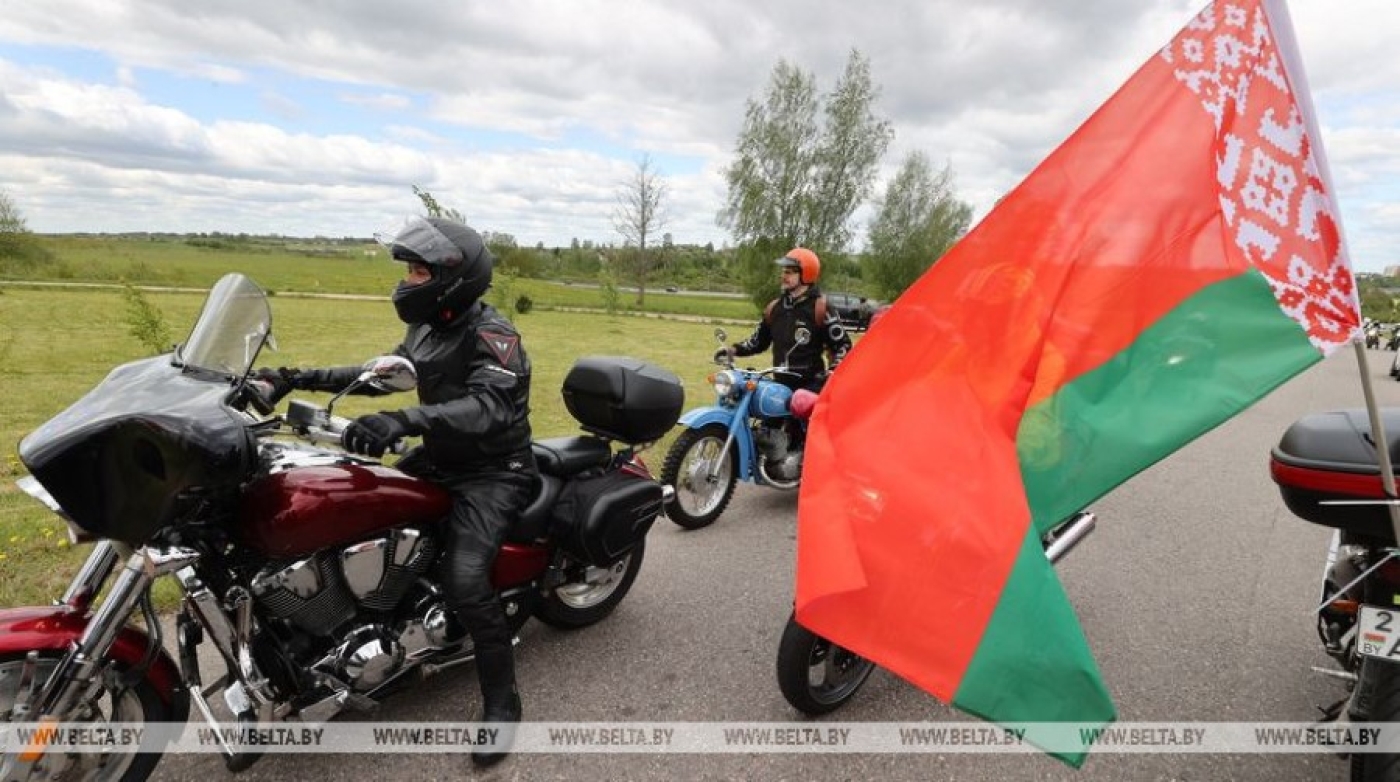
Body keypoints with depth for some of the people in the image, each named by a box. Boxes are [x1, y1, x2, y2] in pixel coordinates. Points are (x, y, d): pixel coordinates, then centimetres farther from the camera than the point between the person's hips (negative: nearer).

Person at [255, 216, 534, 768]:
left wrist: (400, 421, -52)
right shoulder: (428, 329, 7)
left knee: (465, 582, -25)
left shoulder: (492, 335, -22)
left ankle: (502, 702, -5)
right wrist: (299, 379, 10)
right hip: (437, 459, 9)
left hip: (492, 473, -9)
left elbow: (487, 406, -39)